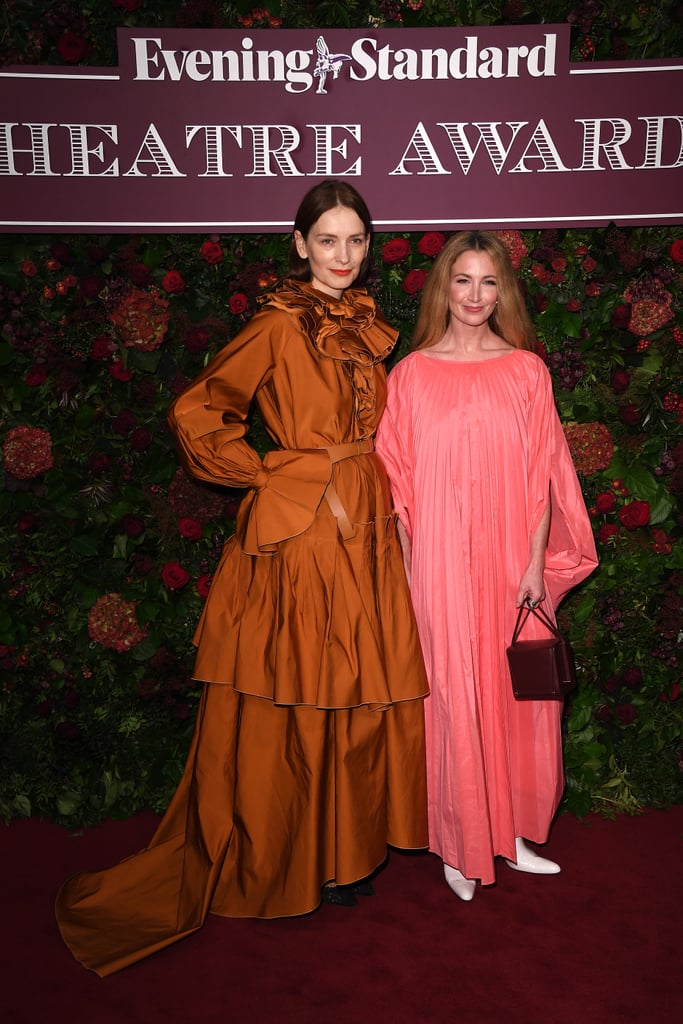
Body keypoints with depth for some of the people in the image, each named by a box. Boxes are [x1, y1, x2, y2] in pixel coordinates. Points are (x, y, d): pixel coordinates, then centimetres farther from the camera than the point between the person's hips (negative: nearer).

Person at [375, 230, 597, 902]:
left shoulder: (527, 370, 5)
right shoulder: (412, 373, 0)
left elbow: (542, 474, 4)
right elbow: (399, 481, 1)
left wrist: (536, 562, -4)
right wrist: (407, 569, -3)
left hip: (510, 561, 2)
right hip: (440, 563, -2)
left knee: (515, 694, 9)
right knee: (452, 696, 4)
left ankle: (511, 832, 27)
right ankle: (461, 844, 22)